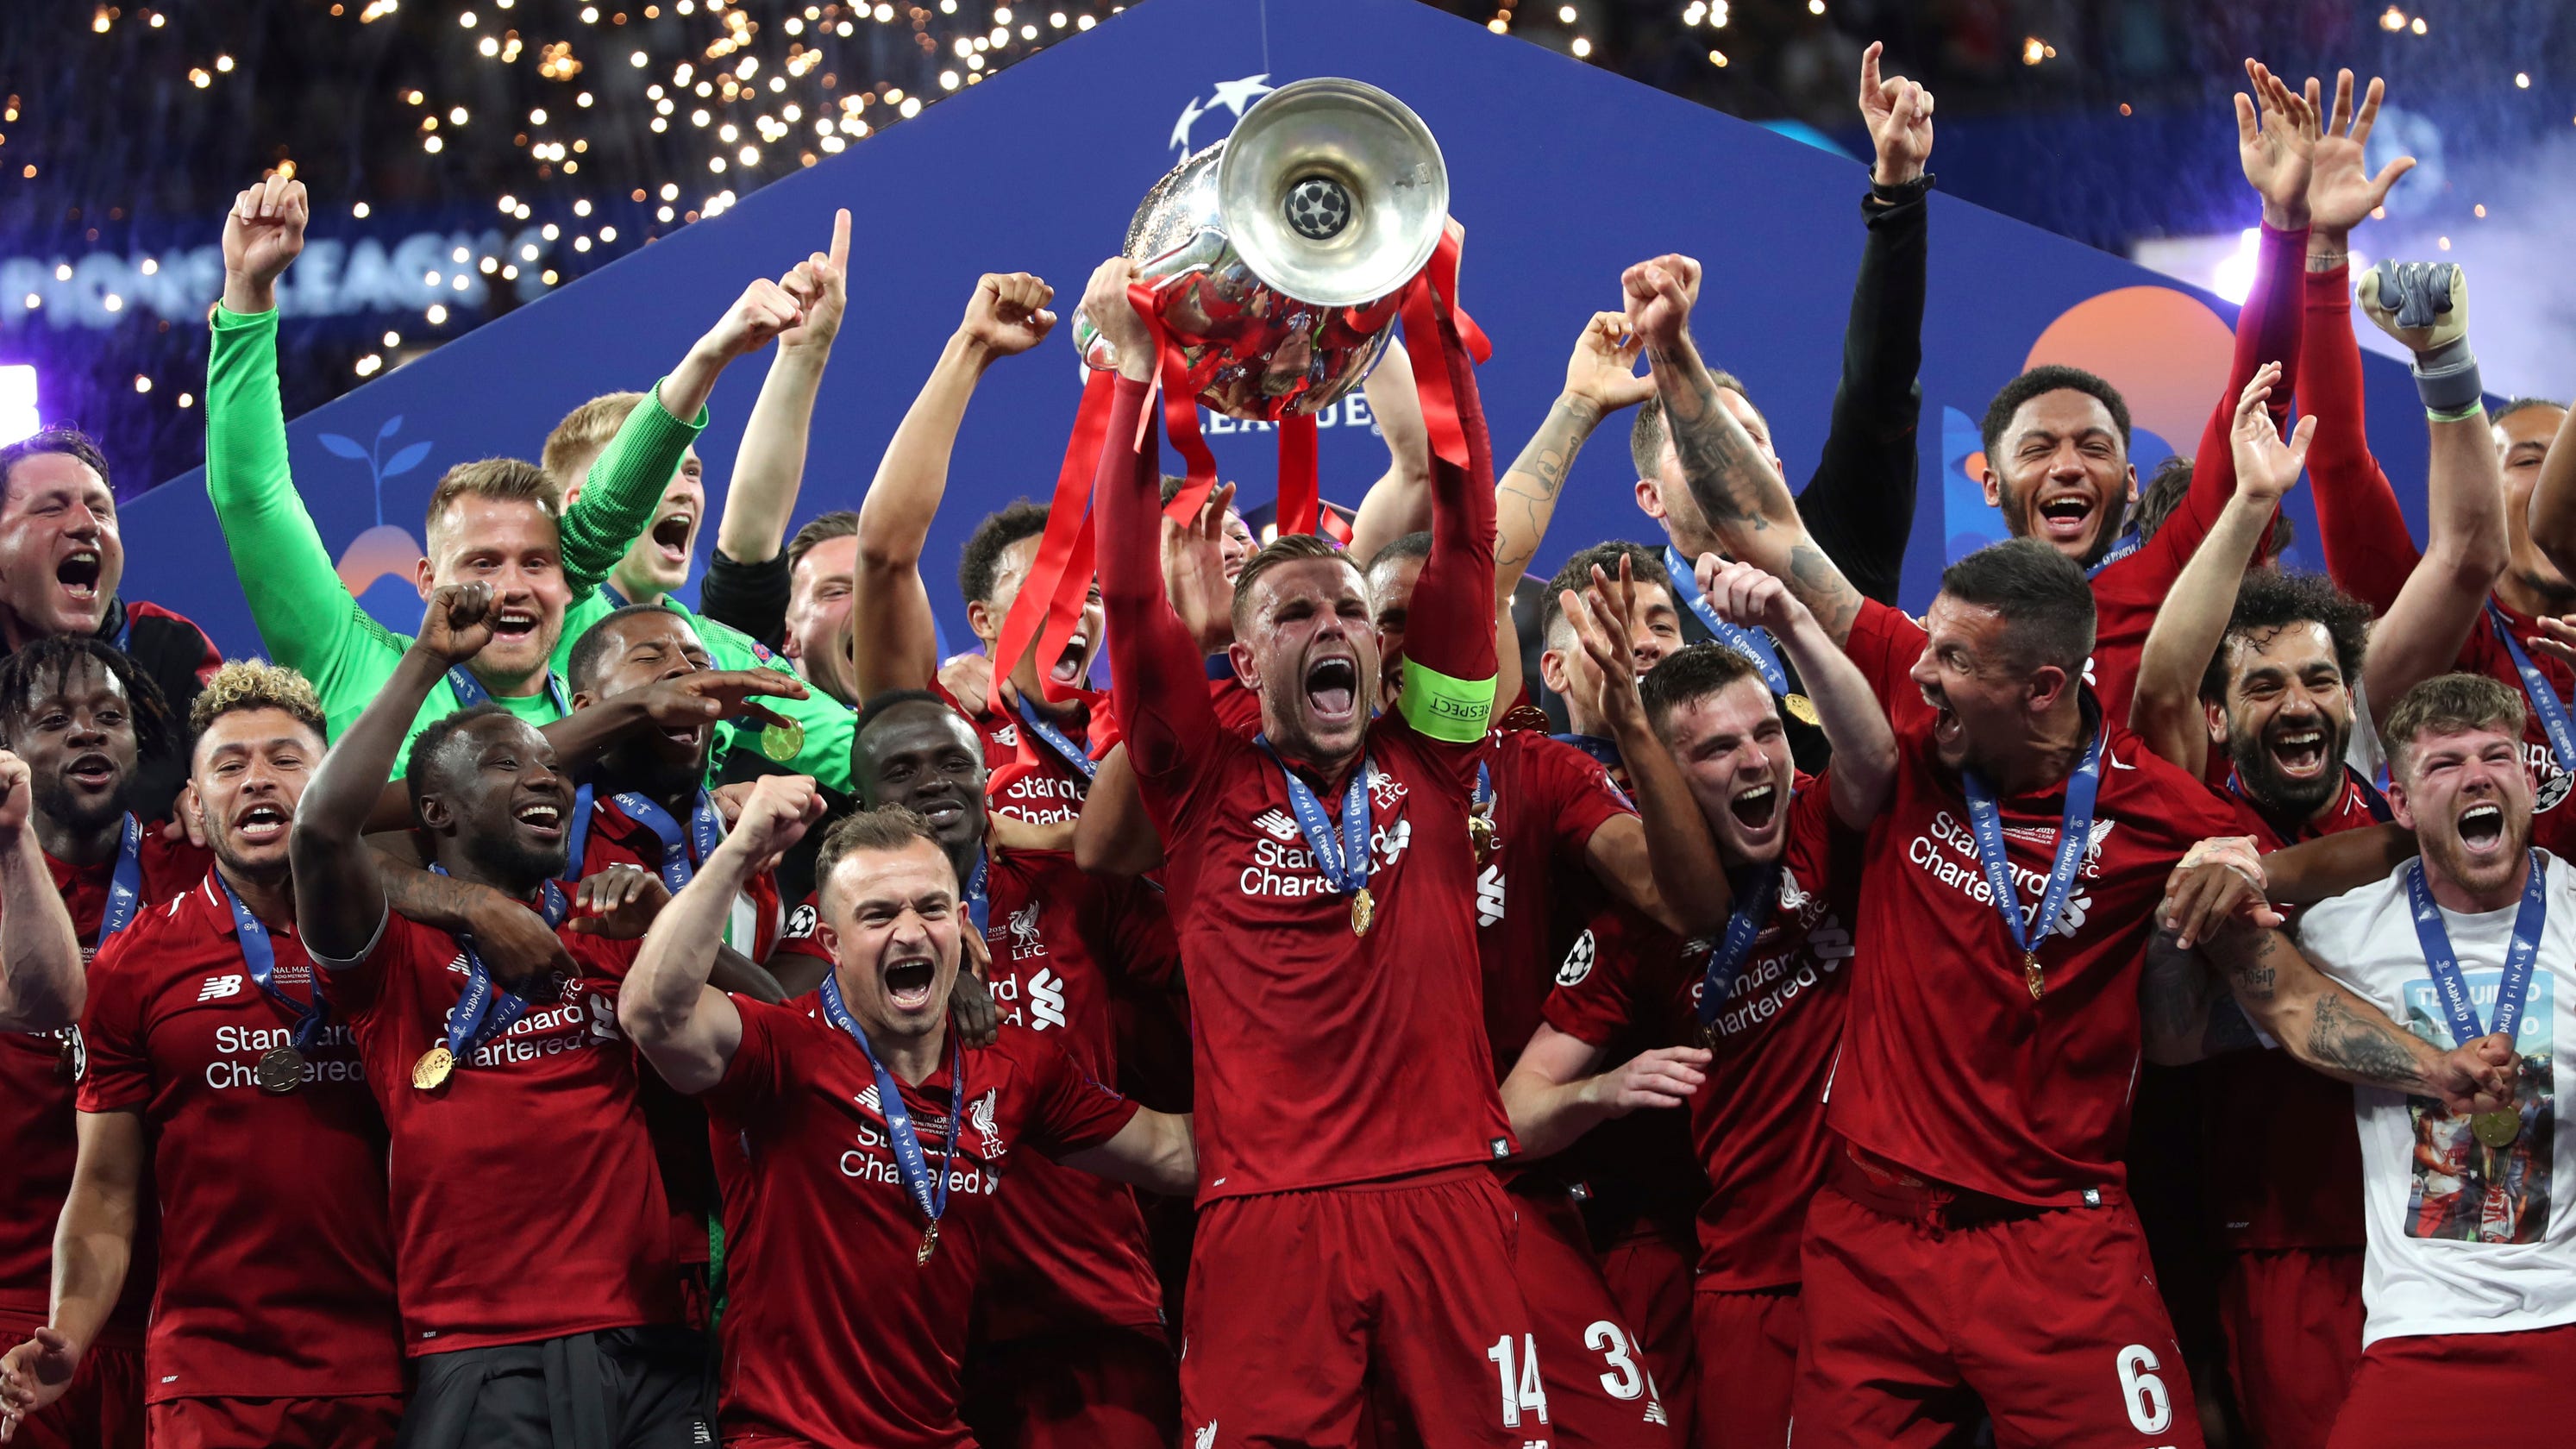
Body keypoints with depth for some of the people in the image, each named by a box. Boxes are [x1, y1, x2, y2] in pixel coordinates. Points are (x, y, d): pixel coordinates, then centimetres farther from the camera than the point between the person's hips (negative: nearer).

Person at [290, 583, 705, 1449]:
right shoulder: (400, 949, 3)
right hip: (479, 1350, -4)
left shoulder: (602, 937, 18)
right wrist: (429, 660, -9)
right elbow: (321, 830, -16)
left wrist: (666, 926, -3)